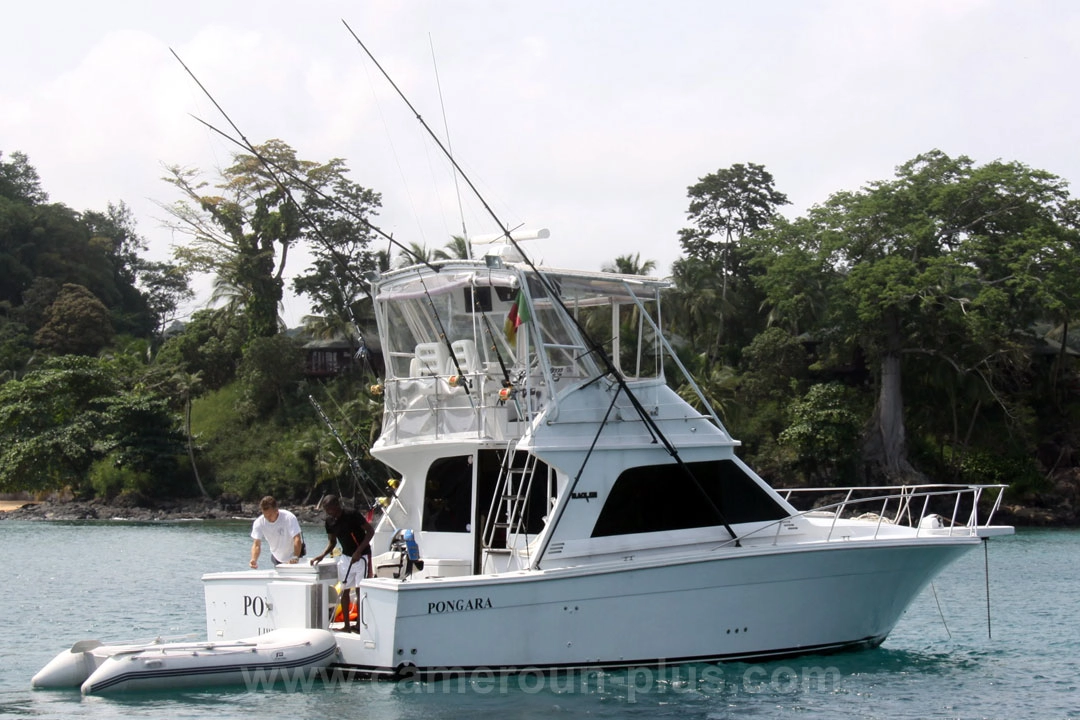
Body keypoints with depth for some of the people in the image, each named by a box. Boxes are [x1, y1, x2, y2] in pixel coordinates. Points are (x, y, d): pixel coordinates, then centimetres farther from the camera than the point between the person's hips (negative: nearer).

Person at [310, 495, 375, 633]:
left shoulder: (352, 515, -20)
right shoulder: (330, 521, -1)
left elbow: (370, 531, -16)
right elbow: (332, 541, 11)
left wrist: (358, 551, -22)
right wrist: (322, 555, -7)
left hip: (361, 556, -6)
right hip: (346, 556, 7)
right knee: (344, 590, 5)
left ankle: (359, 624, 2)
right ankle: (346, 625, 11)